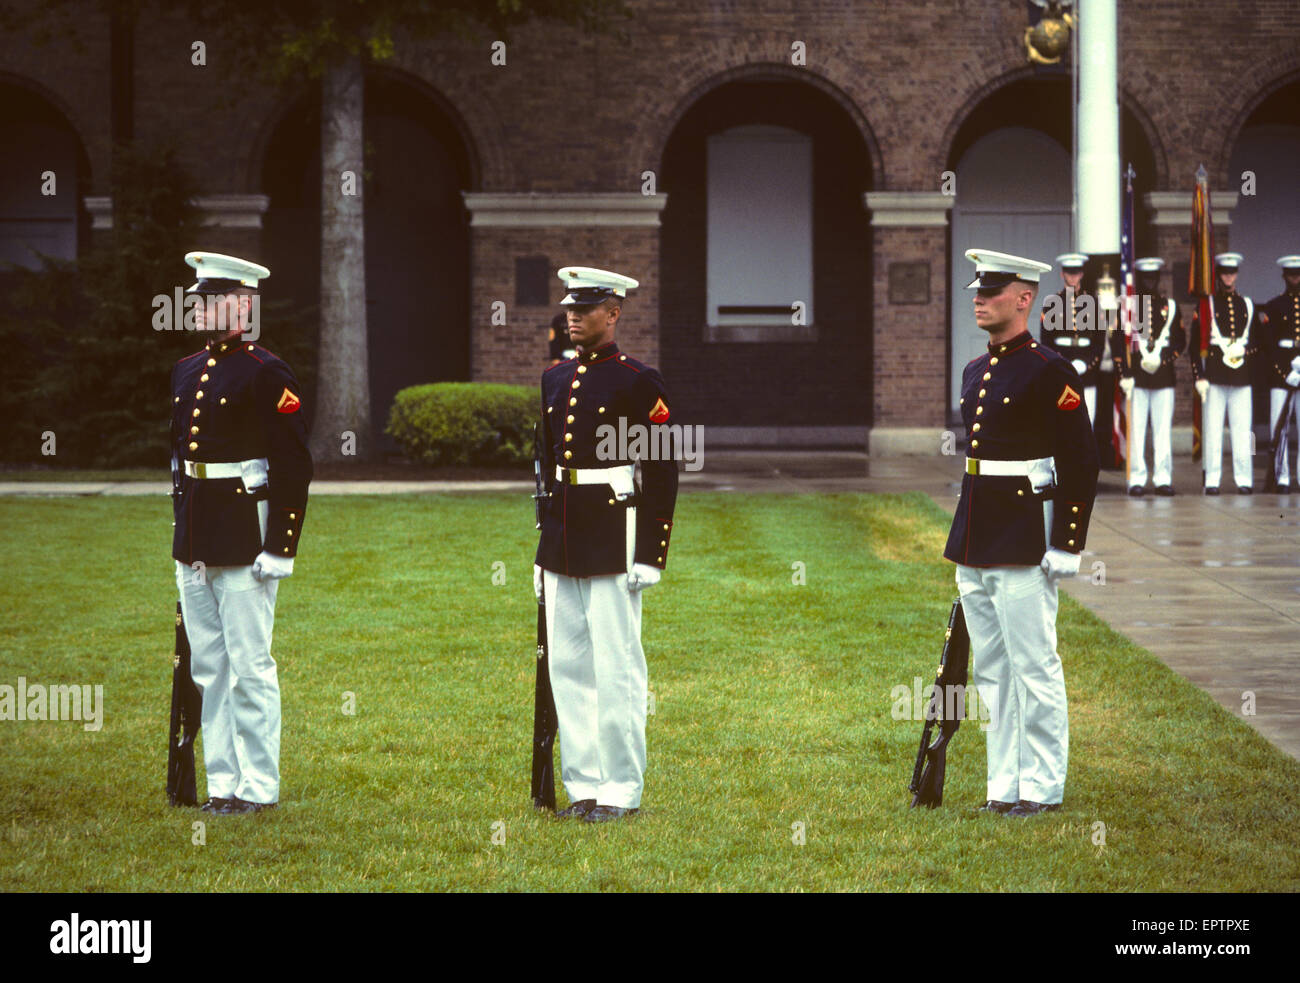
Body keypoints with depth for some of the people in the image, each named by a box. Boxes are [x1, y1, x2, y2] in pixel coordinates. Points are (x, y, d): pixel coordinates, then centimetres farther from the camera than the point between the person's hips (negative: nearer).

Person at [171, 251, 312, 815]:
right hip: (193, 549, 8)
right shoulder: (186, 371, 14)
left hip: (245, 544, -8)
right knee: (208, 671, 11)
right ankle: (223, 783, 17)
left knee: (250, 669, -3)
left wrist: (280, 549, -16)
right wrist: (183, 532, 19)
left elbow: (294, 468, -13)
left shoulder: (267, 375, -10)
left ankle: (259, 787, 4)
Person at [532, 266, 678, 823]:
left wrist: (650, 556, -13)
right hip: (561, 546, 7)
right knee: (568, 668, 9)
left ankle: (622, 792, 4)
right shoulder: (555, 379, 13)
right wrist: (542, 549, 17)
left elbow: (662, 473, -9)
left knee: (617, 671, -3)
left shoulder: (638, 381, -7)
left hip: (613, 542, -7)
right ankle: (583, 787, 15)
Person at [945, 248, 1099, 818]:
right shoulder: (975, 372, 14)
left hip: (1024, 548, -9)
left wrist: (1066, 546, -15)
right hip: (975, 548, 9)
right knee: (991, 672, 11)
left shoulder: (1048, 372, -10)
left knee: (1034, 669, -2)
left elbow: (1081, 464, -12)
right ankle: (1004, 787, 18)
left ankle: (1042, 788, 5)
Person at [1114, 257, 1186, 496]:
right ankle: (1137, 480, 0)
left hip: (1164, 376, 2)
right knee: (1136, 429, -3)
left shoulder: (1170, 307, 12)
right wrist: (1124, 375, -7)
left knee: (1164, 430, 0)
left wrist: (1161, 360, -7)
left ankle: (1163, 478, 5)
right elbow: (1117, 343, 2)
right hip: (1136, 377, -2)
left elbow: (1180, 342, 10)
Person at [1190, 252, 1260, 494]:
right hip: (1214, 378, -2)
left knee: (1241, 430, 0)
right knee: (1212, 431, -3)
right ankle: (1212, 480, 1)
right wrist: (1199, 377, -4)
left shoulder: (1248, 306, 13)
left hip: (1242, 378, 2)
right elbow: (1194, 344, 3)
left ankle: (1244, 480, 4)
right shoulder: (1206, 305, 4)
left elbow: (1257, 341, 17)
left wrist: (1243, 350, -5)